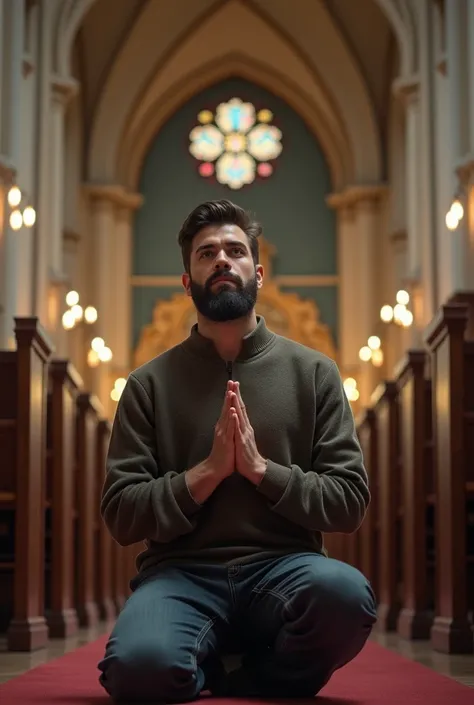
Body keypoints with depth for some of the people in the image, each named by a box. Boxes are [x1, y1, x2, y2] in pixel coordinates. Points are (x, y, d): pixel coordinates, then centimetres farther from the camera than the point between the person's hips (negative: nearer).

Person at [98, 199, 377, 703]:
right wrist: (208, 471, -9)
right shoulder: (149, 384, 9)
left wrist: (260, 468, -9)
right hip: (182, 572, 0)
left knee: (345, 592, -36)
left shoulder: (313, 372, 10)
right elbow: (121, 516, 4)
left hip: (282, 566, 1)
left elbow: (350, 502, 5)